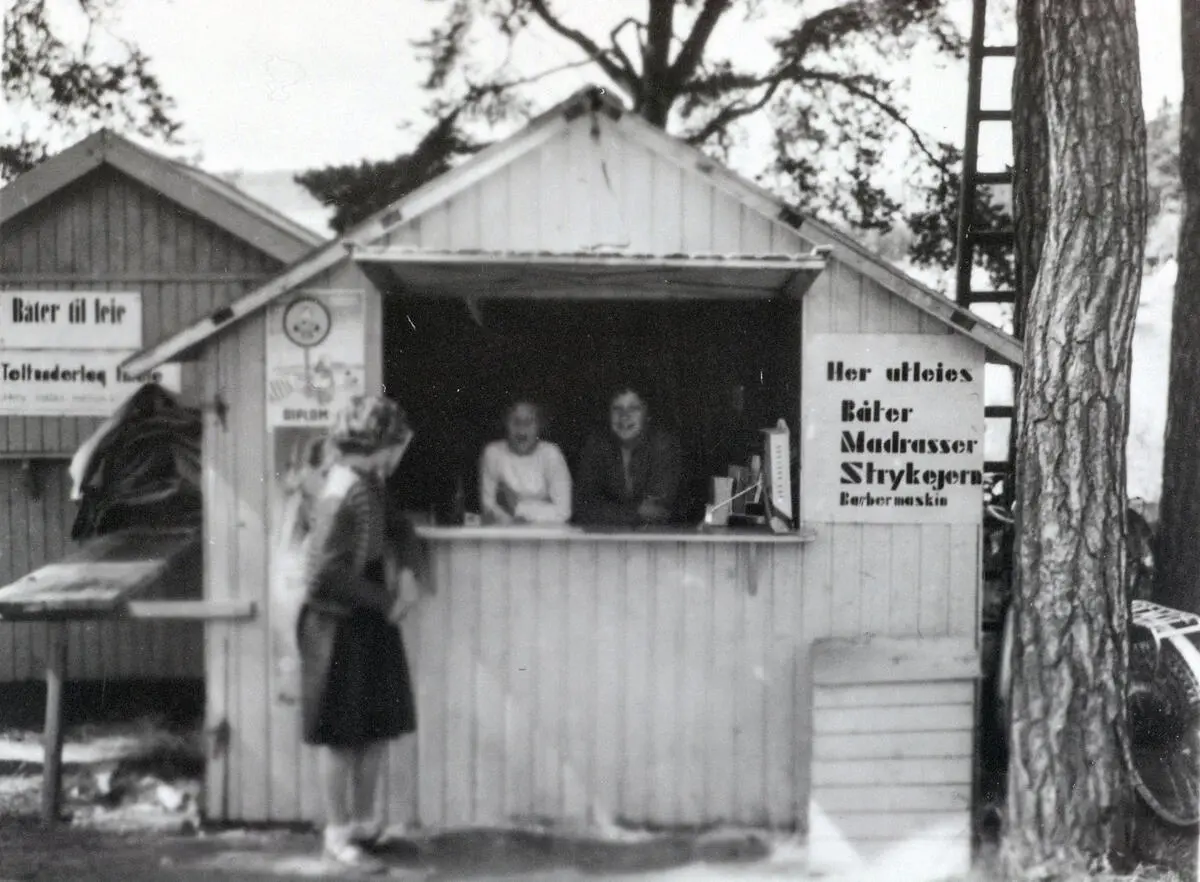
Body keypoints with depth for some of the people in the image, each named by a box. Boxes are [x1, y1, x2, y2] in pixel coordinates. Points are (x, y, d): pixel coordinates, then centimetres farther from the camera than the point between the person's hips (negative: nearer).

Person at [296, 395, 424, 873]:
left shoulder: (365, 483, 7)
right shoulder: (349, 492, -22)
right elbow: (329, 574, -25)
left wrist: (402, 572, -1)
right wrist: (387, 601, -17)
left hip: (367, 623, 9)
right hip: (340, 627, -9)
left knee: (376, 726, 15)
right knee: (342, 733, 3)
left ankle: (364, 823, 28)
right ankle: (339, 835, 14)